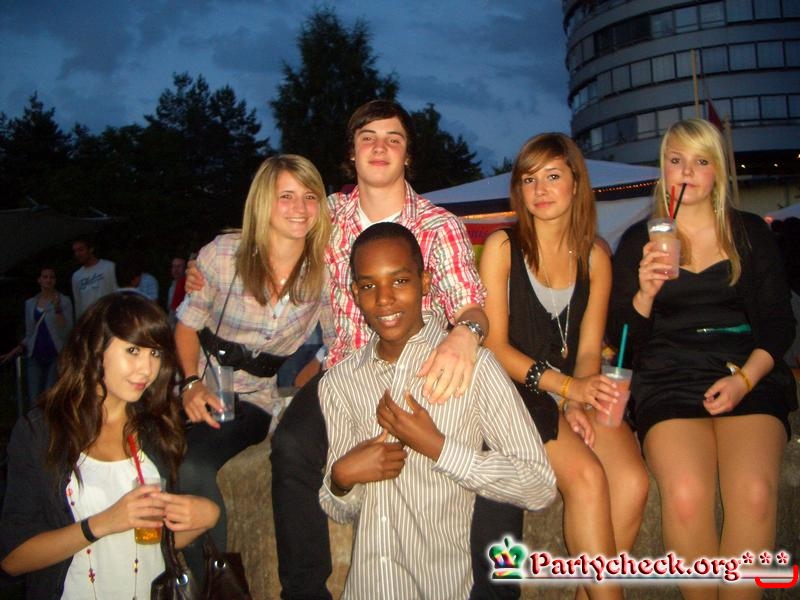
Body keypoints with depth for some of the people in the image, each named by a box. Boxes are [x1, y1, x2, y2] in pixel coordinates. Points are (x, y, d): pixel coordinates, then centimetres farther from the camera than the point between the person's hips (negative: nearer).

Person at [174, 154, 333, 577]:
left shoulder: (323, 269, -4)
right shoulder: (223, 253, -5)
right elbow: (187, 324, 2)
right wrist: (192, 382, -13)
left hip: (255, 399, -1)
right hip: (199, 387, 1)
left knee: (191, 466, -30)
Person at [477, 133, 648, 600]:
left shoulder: (595, 257, 9)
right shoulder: (503, 246, -1)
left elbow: (589, 348, 8)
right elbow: (495, 344, -6)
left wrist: (578, 403, -11)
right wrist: (564, 386, -16)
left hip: (575, 389, 4)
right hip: (516, 390, -3)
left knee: (633, 482, -21)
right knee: (587, 477, -26)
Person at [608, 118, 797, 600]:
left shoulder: (751, 233, 14)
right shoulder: (638, 240, 12)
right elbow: (624, 335, 8)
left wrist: (744, 378, -8)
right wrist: (646, 293, -13)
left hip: (749, 375, 1)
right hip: (669, 379, 0)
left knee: (754, 492, -30)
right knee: (686, 495, -29)